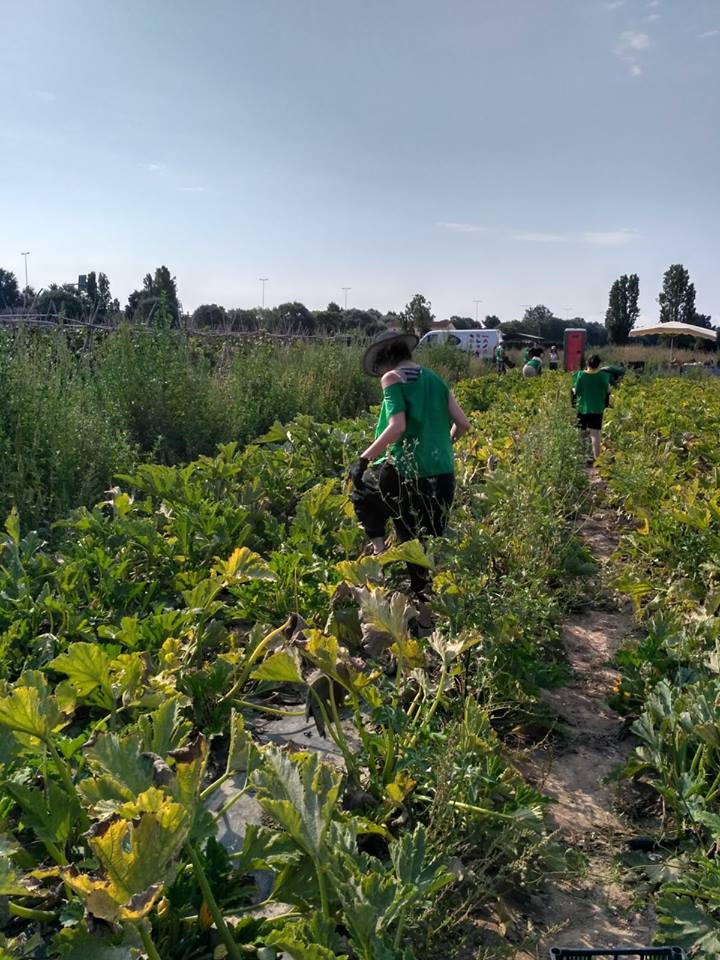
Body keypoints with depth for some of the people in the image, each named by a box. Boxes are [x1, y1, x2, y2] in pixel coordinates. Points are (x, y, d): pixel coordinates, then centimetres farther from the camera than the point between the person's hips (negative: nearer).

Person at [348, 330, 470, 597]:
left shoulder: (392, 378, -4)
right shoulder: (435, 379, 13)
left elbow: (397, 427, -18)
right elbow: (463, 424, 11)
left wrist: (363, 460, -15)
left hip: (407, 472, -6)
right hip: (443, 475, 6)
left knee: (361, 490, 23)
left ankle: (378, 550, 11)